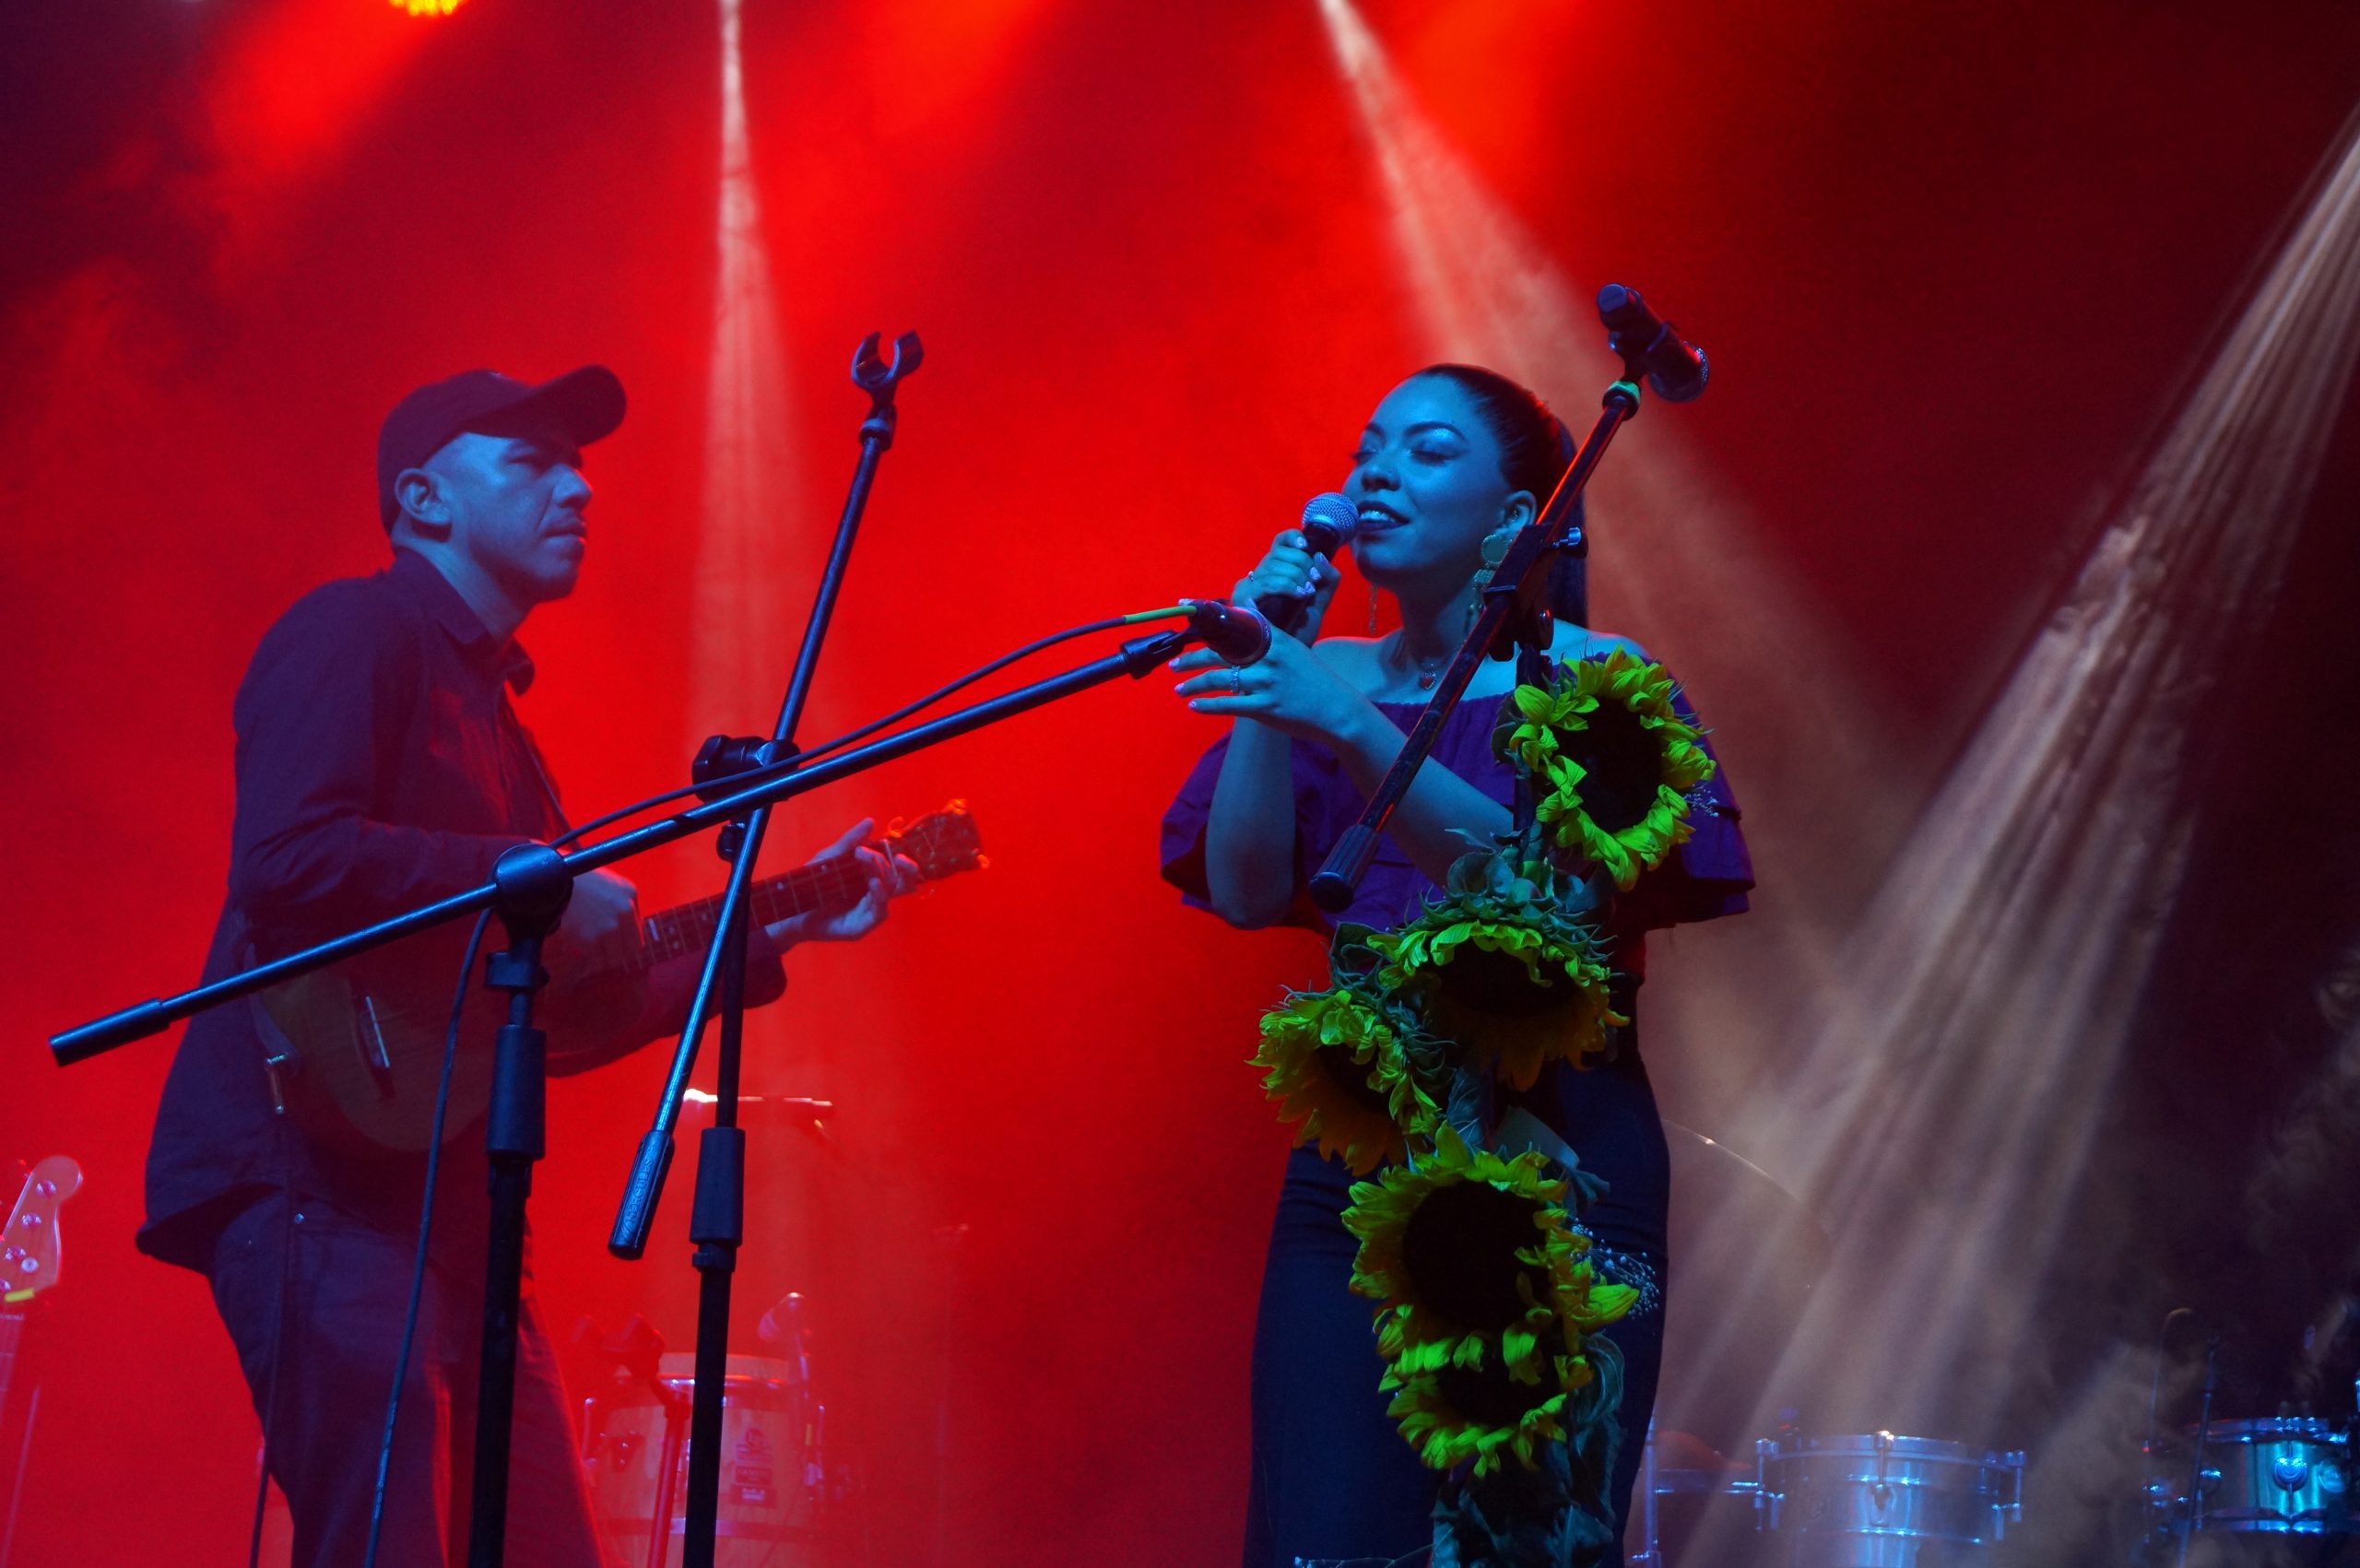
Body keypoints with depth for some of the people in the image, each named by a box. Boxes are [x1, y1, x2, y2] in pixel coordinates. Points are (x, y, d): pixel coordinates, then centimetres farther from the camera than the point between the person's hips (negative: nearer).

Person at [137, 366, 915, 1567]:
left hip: (447, 1204, 9)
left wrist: (772, 931, 20)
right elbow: (285, 857, -22)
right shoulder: (353, 635, -3)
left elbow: (565, 1012, 23)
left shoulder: (486, 700, 25)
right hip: (311, 1167, -9)